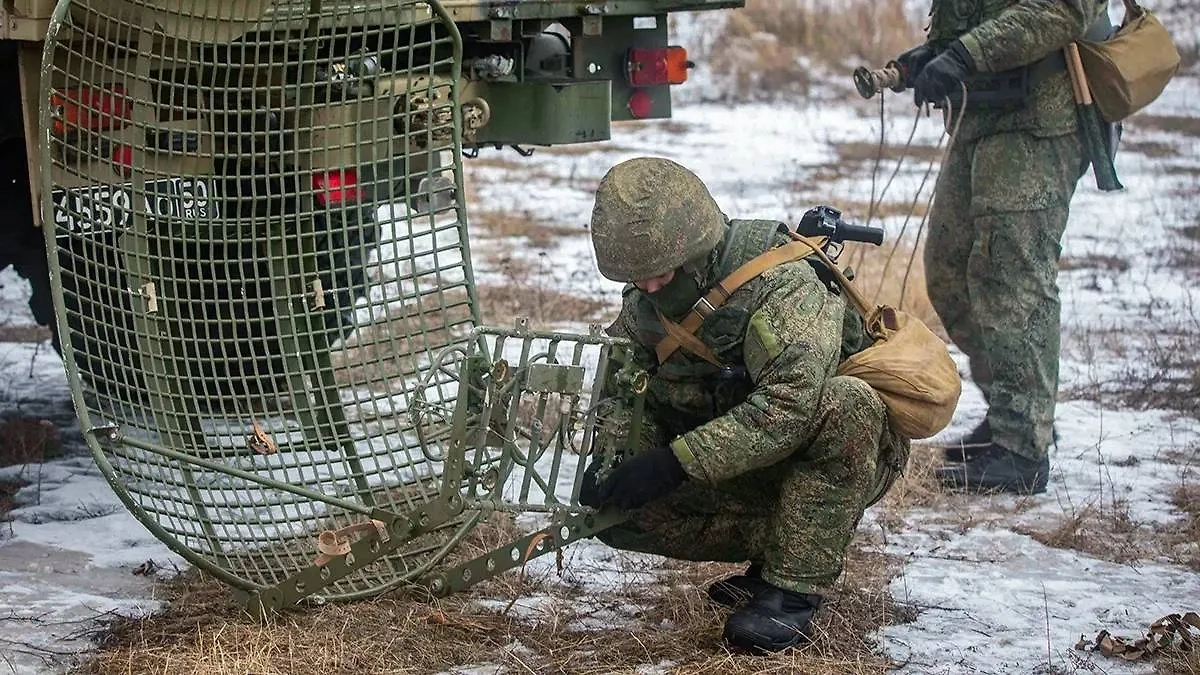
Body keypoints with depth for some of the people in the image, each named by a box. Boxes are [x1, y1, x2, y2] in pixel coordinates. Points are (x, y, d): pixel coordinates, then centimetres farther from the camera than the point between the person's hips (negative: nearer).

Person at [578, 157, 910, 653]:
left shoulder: (781, 281, -27)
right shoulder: (643, 306, -3)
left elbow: (792, 402, -39)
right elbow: (624, 397, 1)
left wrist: (677, 462, -40)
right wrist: (611, 459, -23)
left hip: (850, 452, -5)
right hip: (748, 471, 6)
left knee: (846, 403, -40)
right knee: (619, 509, -14)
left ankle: (794, 592, -29)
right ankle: (780, 551, -2)